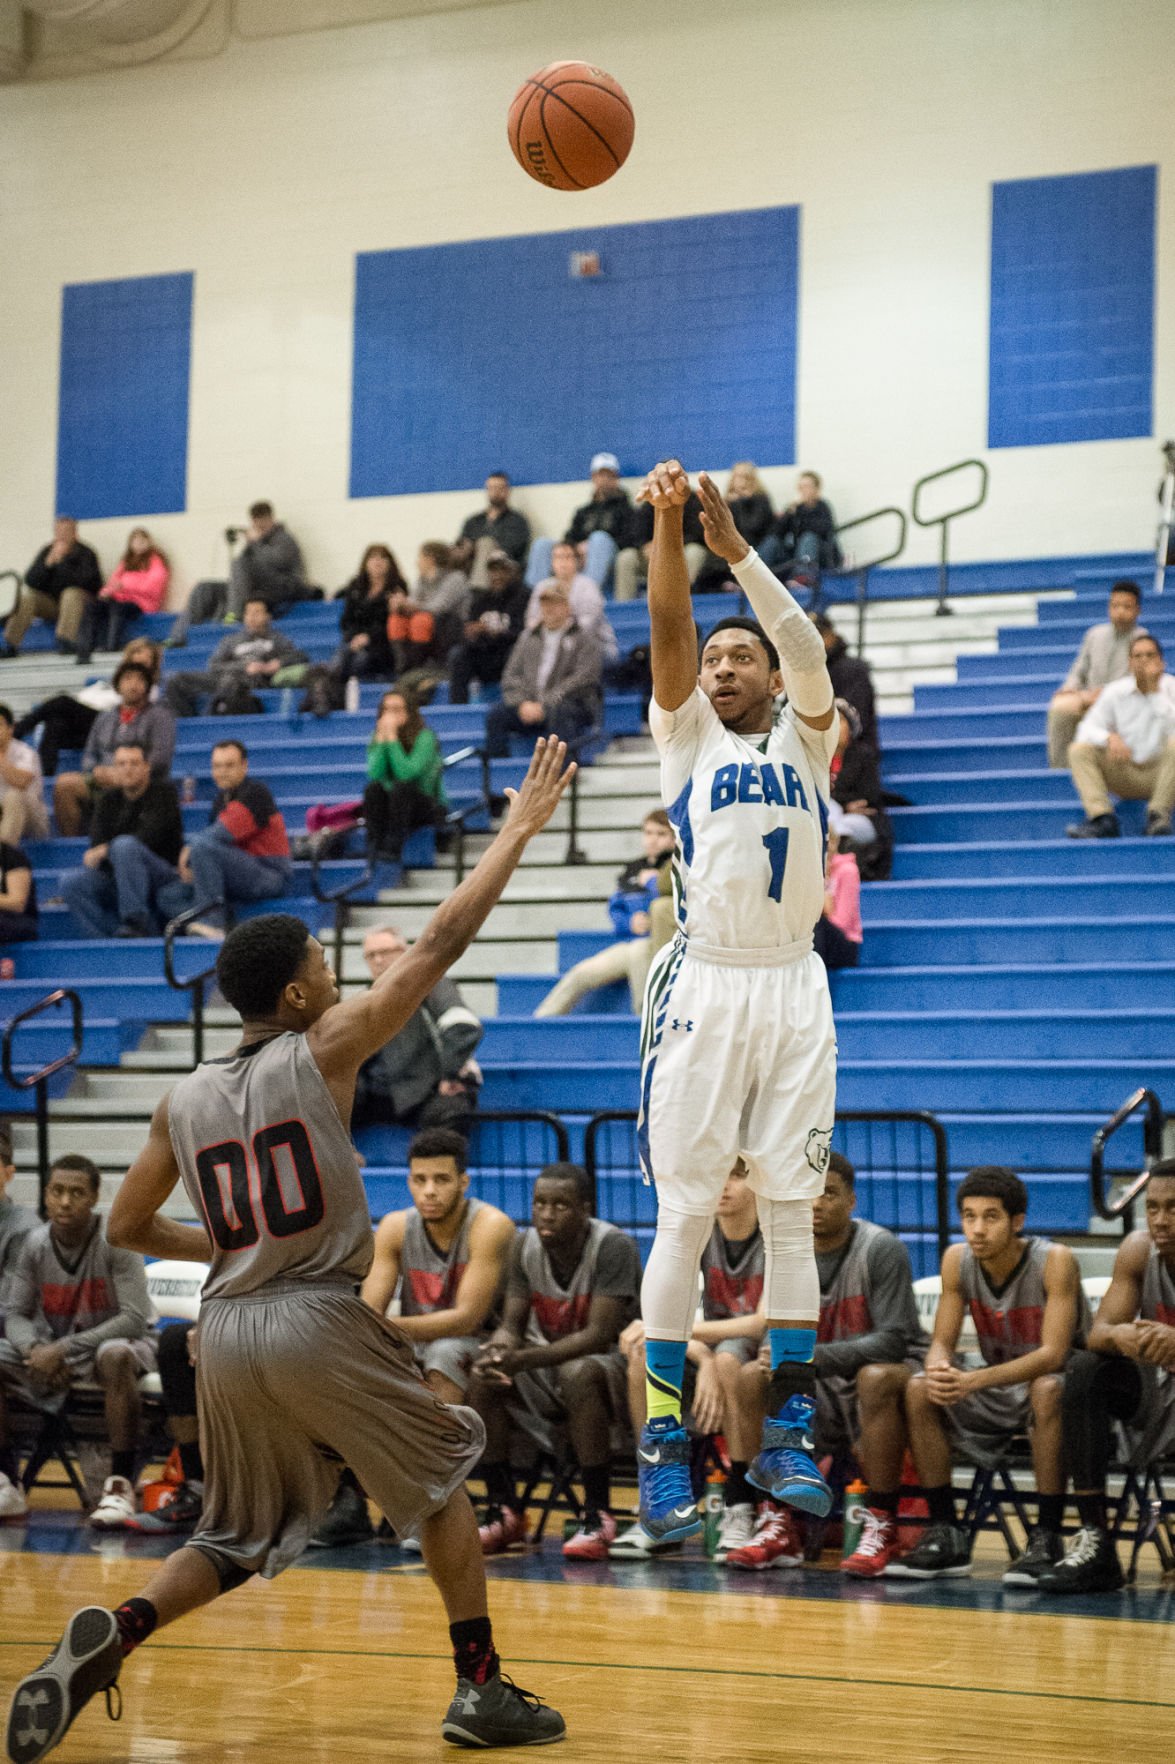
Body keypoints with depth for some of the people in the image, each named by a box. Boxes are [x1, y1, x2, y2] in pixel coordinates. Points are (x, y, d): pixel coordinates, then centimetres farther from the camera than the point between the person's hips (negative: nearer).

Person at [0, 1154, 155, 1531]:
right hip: (52, 1349, 5)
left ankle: (121, 1485, -33)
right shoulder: (34, 1244, -5)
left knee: (116, 1358, -40)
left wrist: (65, 1348, -27)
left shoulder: (114, 1242, -17)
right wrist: (35, 1349, -23)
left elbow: (135, 1318, -21)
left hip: (111, 1342, -5)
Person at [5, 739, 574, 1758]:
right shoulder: (322, 1050, -4)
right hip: (322, 1322, -5)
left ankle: (110, 1636, -6)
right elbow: (440, 944, -3)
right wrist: (520, 830, 4)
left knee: (236, 1541, 19)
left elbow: (128, 1229, 19)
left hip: (226, 1332, 5)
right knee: (443, 1482, 15)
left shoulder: (185, 1100, 11)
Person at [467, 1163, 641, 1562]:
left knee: (579, 1374, -38)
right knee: (483, 1377, -20)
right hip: (549, 1360, 6)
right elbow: (512, 1325, -1)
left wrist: (523, 1359, -36)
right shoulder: (526, 1246, -2)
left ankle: (598, 1517, -31)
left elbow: (599, 1334, -26)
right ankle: (503, 1513, -12)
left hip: (608, 1362, -6)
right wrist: (498, 1350, -27)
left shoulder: (612, 1246, -20)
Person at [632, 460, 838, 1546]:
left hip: (795, 987, 1)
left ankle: (789, 1430, 8)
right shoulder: (687, 733, 11)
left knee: (791, 1210, 3)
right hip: (705, 987, -1)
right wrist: (669, 521, -13)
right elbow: (668, 626, -2)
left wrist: (733, 543, -12)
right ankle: (664, 1434, 0)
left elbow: (805, 643, -4)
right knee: (685, 1214, -3)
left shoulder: (803, 737, 12)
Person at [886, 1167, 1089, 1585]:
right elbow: (941, 1343, -6)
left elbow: (1053, 1355, -29)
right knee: (919, 1390, -17)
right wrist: (940, 1371, -33)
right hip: (998, 1392, 5)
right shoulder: (958, 1261, -7)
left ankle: (1047, 1537, -30)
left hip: (1056, 1382, -5)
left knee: (1048, 1390, -38)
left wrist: (975, 1380, -42)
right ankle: (946, 1536, -12)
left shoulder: (1055, 1261, -22)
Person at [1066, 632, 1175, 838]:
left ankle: (1158, 818, -29)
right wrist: (1110, 738, -23)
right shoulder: (1115, 691, 3)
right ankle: (1102, 819, -32)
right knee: (1079, 749, -17)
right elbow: (1087, 728, -2)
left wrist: (1156, 689, -20)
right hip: (1124, 772, 3)